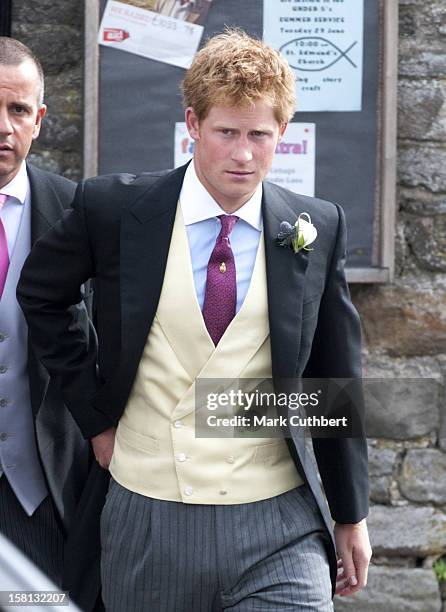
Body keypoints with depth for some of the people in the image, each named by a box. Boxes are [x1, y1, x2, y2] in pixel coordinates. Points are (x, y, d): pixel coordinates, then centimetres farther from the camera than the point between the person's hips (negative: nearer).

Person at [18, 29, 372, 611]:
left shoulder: (318, 228, 0)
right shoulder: (114, 208, -4)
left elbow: (335, 379, 7)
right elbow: (40, 293, 13)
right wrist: (95, 414, 6)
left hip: (279, 530, 0)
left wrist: (350, 515, 11)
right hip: (148, 522, 0)